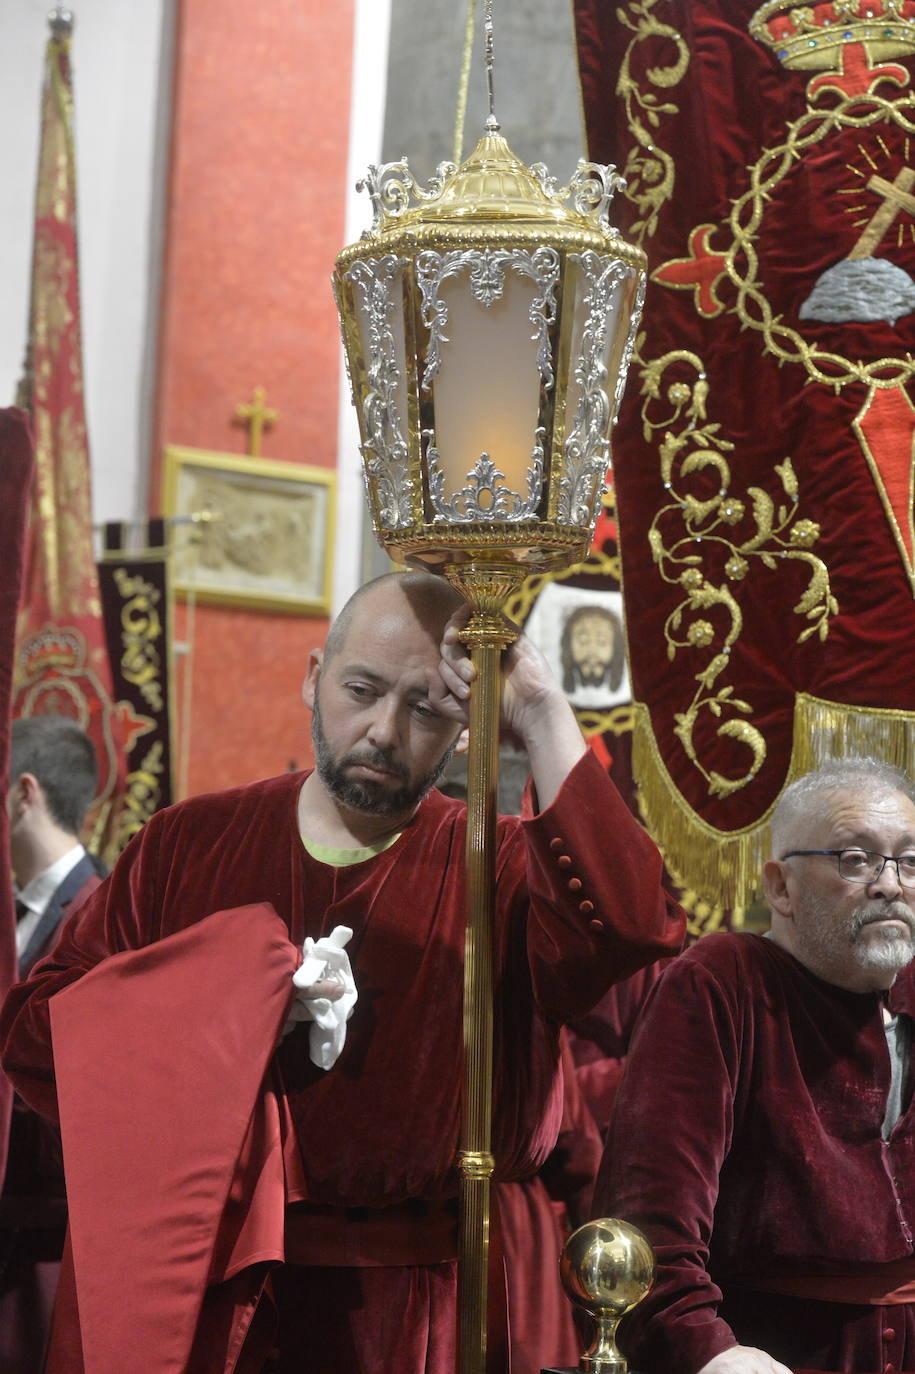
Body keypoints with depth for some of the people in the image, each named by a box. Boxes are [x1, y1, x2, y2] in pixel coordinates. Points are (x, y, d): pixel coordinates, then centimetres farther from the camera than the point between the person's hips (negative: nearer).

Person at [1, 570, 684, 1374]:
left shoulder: (498, 869, -1)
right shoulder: (191, 842, 5)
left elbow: (633, 924, -23)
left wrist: (543, 717, -19)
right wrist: (218, 1002, -13)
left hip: (398, 1305, -1)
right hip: (179, 1289, 1)